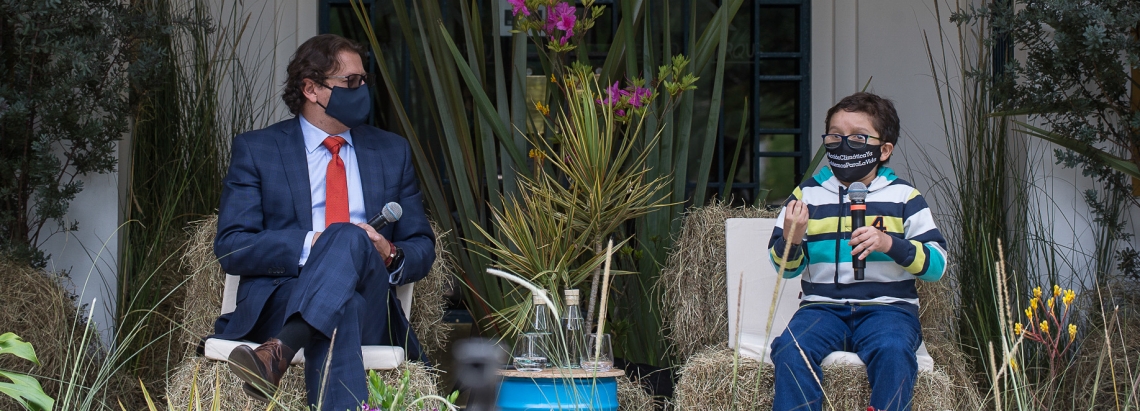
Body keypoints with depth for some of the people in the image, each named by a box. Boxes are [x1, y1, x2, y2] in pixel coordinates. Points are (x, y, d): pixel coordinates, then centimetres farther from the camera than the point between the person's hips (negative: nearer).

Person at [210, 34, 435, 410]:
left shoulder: (392, 152, 23)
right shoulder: (255, 150, 12)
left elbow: (422, 249, 21)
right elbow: (230, 247, 1)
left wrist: (392, 256, -5)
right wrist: (309, 244, -14)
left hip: (369, 303, 2)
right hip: (279, 305, -2)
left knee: (348, 239, -36)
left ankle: (278, 352, -55)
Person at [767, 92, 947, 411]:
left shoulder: (903, 197, 7)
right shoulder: (808, 194, 12)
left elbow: (936, 264, 1)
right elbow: (786, 267, 13)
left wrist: (891, 244, -16)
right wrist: (790, 241, -10)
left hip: (888, 305, -1)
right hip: (822, 305, 1)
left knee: (893, 351, -33)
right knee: (790, 349, -29)